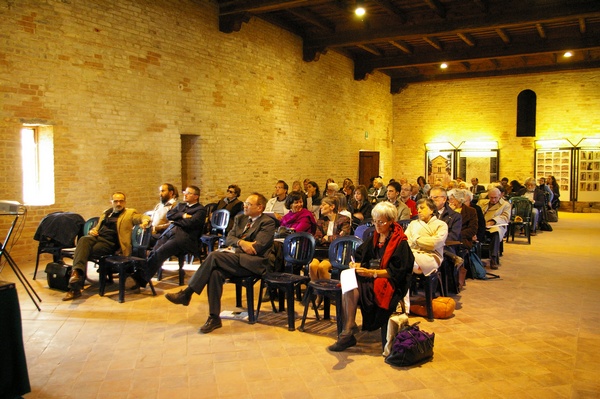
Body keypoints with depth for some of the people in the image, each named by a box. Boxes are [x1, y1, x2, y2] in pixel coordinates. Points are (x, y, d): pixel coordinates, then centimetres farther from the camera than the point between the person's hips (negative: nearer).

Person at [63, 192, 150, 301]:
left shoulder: (130, 213, 13)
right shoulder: (105, 213, 30)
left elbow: (145, 218, 1)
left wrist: (145, 222, -24)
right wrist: (92, 231, 11)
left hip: (110, 243, -4)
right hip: (97, 237, 5)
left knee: (86, 250, -29)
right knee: (83, 240, -31)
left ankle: (75, 287, -35)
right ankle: (77, 272, -48)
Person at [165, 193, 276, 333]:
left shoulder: (268, 222, -1)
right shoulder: (240, 218, 21)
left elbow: (256, 248, -12)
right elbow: (228, 238, 10)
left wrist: (235, 249, -5)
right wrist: (241, 243, -11)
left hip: (253, 263, -6)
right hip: (237, 259, 6)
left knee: (214, 255, -26)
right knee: (216, 273, -28)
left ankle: (186, 293, -19)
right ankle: (214, 318, -21)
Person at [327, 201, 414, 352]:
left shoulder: (400, 242, -4)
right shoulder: (372, 238, 17)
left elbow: (396, 271, -11)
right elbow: (360, 257, 17)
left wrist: (371, 272, -20)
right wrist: (356, 265, -6)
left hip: (387, 282, -6)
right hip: (368, 277, 6)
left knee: (353, 288, -31)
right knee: (348, 281, -27)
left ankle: (348, 333, -25)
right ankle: (348, 329, -28)